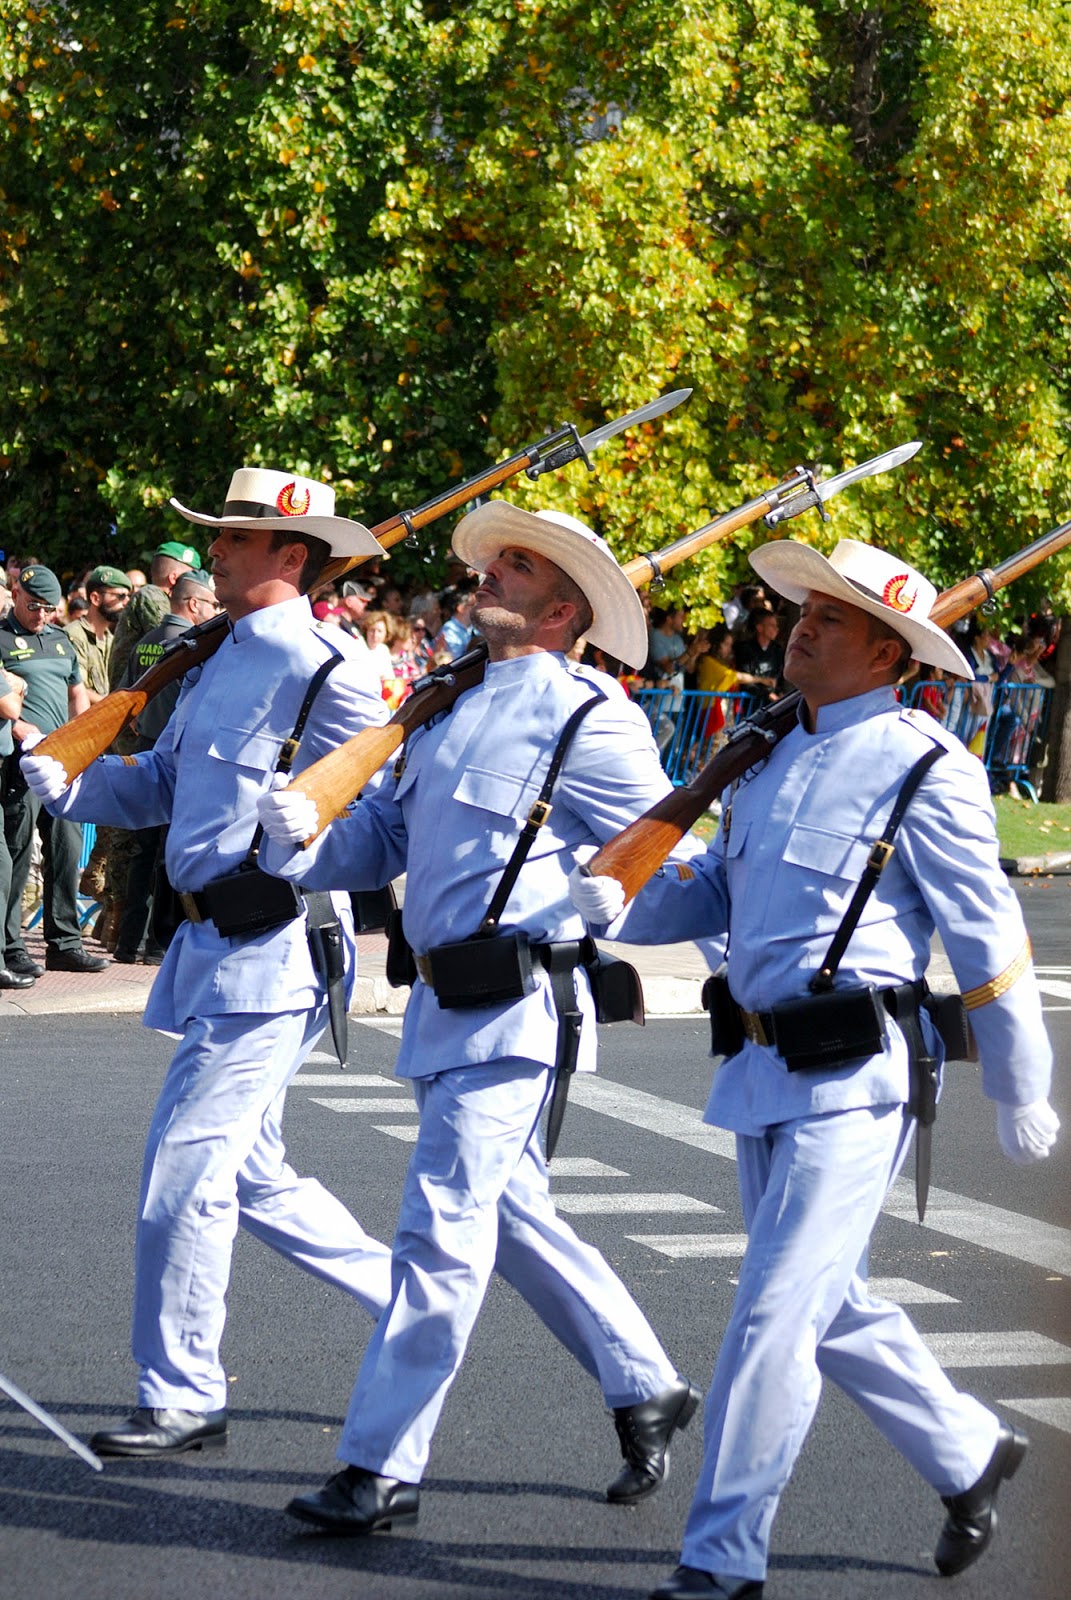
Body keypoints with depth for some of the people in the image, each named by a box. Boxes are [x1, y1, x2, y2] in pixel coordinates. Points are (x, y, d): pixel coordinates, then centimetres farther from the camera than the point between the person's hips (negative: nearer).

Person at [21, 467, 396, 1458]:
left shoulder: (321, 670, -13)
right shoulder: (219, 660, 15)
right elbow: (158, 785, 18)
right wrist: (55, 774, 4)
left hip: (270, 954, -10)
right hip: (217, 947, 10)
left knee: (183, 1172, -7)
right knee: (250, 1177, 16)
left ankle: (182, 1400, 3)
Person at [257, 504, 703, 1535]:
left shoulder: (582, 715, -9)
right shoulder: (454, 708, 16)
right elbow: (383, 836, 15)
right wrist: (303, 842, -5)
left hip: (515, 1010, -9)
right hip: (445, 1008, 9)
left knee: (443, 1227, -9)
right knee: (512, 1218, 17)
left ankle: (382, 1468, -4)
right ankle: (644, 1390, 31)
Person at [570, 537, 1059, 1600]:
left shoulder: (923, 768, -10)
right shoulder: (770, 756, 13)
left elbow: (990, 942, -7)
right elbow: (713, 892, 16)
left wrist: (1020, 1093, -3)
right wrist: (617, 905, -4)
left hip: (853, 1081, -8)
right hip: (762, 1072, 8)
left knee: (773, 1313, -9)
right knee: (832, 1308, 18)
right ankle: (968, 1455, 37)